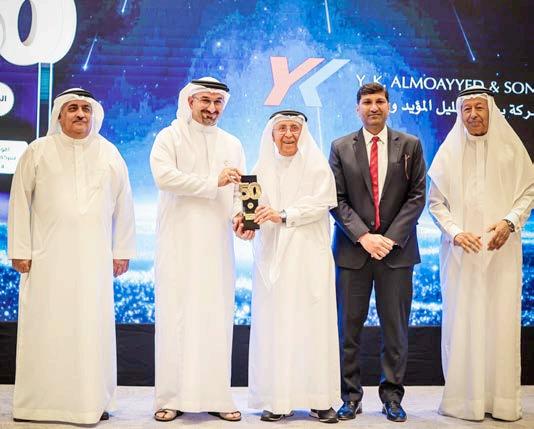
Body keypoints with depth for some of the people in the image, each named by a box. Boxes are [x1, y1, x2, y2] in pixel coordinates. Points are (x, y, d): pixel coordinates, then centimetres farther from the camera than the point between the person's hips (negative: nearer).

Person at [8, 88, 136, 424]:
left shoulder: (110, 154, 9)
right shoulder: (38, 151, 5)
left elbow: (123, 205, 10)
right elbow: (20, 201, 5)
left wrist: (122, 251, 6)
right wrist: (20, 250, -1)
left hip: (94, 256, 1)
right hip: (47, 255, -1)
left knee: (92, 326, 1)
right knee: (45, 325, 0)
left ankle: (91, 402, 9)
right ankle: (36, 402, 10)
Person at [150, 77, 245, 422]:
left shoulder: (232, 144, 16)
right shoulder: (170, 137, 3)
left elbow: (239, 190, 9)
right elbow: (164, 175, -14)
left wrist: (240, 214, -12)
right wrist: (213, 182, -17)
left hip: (218, 243, 4)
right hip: (179, 242, -3)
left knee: (217, 317, 4)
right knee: (176, 316, -2)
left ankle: (217, 396, 11)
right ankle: (172, 397, 5)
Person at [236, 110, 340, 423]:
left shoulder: (317, 165, 3)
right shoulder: (262, 168, 10)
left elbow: (320, 204, -8)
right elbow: (254, 205, 4)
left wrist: (283, 215, -19)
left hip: (309, 254, -2)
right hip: (272, 254, 2)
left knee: (312, 322, -1)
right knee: (274, 324, -1)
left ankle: (319, 399, 6)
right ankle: (278, 399, 6)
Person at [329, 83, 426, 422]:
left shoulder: (410, 145, 7)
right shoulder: (341, 148, 6)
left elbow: (417, 196, 2)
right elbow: (337, 200, 1)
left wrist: (391, 237, -9)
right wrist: (363, 236, -11)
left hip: (397, 249, 0)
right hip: (353, 249, 0)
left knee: (396, 328, 5)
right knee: (349, 327, 4)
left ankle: (392, 397, 17)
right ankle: (351, 396, 16)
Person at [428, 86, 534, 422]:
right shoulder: (449, 152, 3)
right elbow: (435, 202, 4)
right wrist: (455, 232, -11)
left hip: (501, 250, 0)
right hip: (461, 251, 0)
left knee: (501, 319, 1)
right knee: (462, 321, 0)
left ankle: (501, 399, 10)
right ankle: (465, 397, 8)